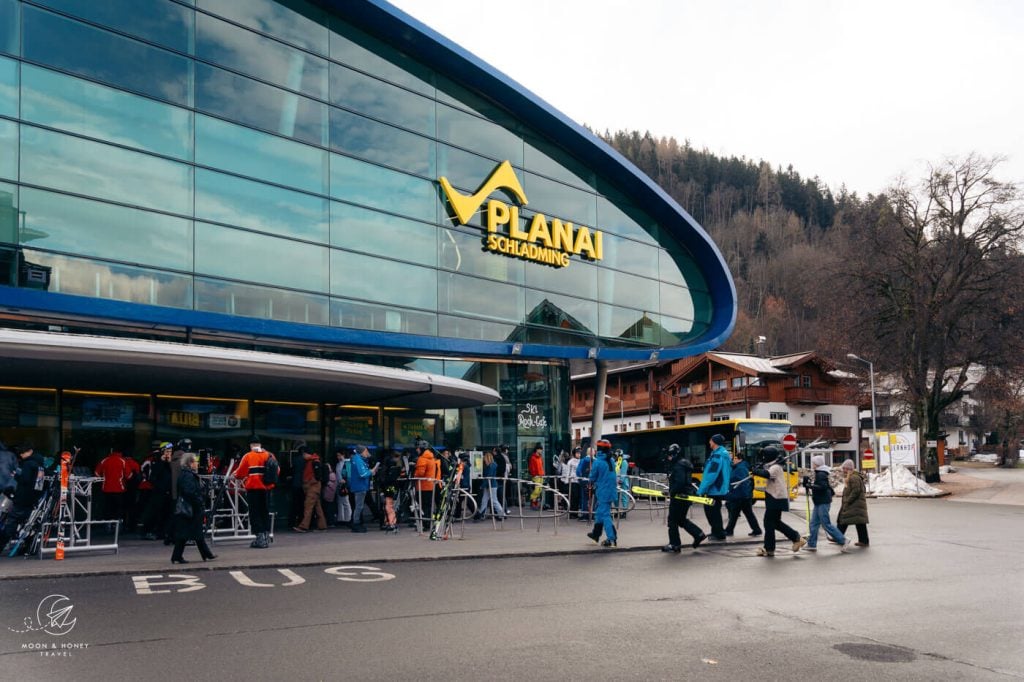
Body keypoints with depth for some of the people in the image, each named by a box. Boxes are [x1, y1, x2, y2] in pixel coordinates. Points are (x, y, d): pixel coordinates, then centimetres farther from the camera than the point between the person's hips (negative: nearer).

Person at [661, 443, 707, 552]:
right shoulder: (684, 463, 15)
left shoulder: (678, 465, -18)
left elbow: (679, 482, -28)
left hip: (679, 496, -10)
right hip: (686, 495, 10)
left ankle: (674, 544, 6)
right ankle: (699, 534, 15)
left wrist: (672, 492, -18)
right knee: (681, 519, 20)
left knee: (673, 520, 0)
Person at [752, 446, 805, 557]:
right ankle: (796, 538, 22)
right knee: (776, 522, 17)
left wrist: (755, 471, -21)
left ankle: (769, 549, 1)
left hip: (777, 499, -10)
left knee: (768, 522, -5)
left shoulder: (776, 467, -17)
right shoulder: (772, 466, 16)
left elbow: (766, 474, -33)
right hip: (775, 498, 10)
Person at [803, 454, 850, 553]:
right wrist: (809, 482, 16)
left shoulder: (821, 474, -15)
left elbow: (823, 487, -26)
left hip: (823, 503, -10)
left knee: (826, 524, -7)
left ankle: (843, 541, 0)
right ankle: (812, 545, 12)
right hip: (819, 502, 10)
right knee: (814, 524, 9)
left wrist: (810, 486, -22)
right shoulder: (818, 473, 14)